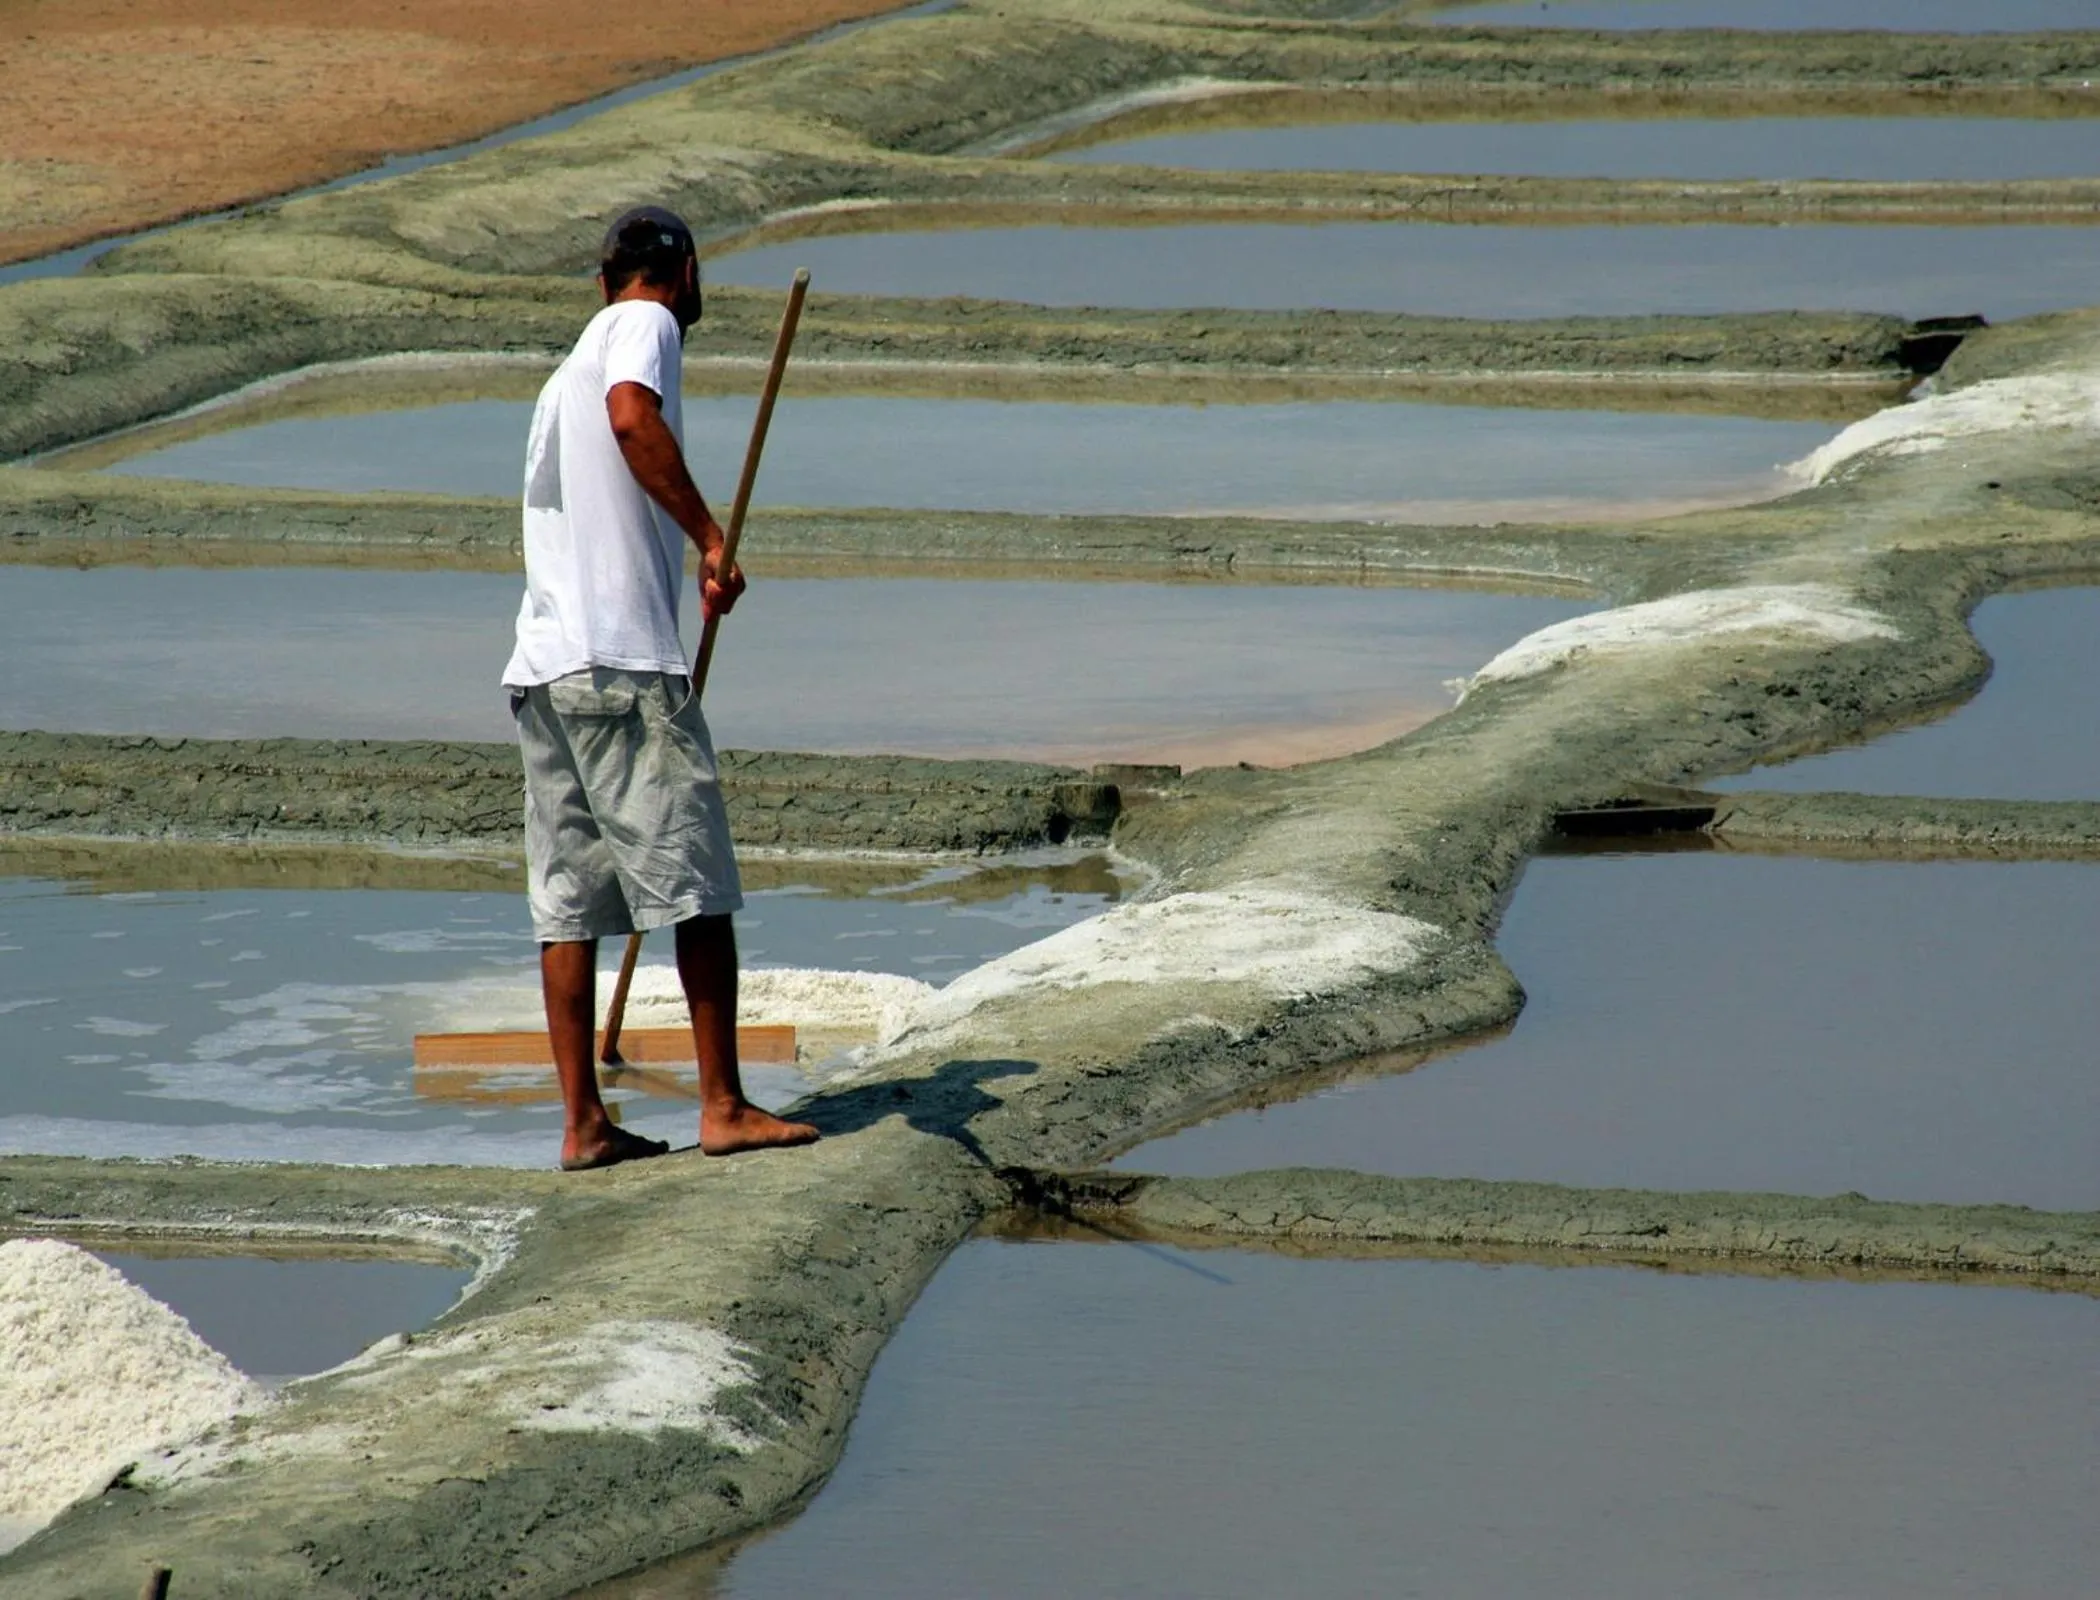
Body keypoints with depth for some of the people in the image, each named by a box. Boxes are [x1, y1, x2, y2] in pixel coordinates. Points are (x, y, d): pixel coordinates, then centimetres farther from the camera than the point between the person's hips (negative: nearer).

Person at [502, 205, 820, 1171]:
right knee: (697, 887, -1)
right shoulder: (646, 325, 0)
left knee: (568, 905, 7)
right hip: (624, 660, -8)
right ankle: (723, 1107, 3)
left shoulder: (572, 366, 26)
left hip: (540, 665, 8)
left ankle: (583, 1123, 7)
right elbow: (633, 416, -23)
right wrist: (710, 536, -23)